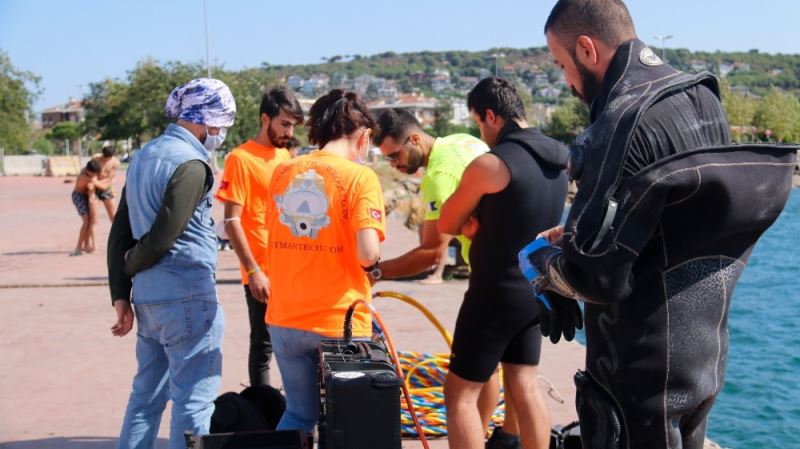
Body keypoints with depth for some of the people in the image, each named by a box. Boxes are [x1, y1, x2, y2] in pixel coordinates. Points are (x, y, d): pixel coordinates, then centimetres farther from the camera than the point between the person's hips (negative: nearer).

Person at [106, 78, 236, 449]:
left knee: (147, 393, 17)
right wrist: (132, 265, 2)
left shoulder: (144, 156, 13)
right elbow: (163, 236, -17)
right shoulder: (190, 163, -14)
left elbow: (120, 231, 13)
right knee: (193, 399, 0)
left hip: (147, 296, 9)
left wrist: (120, 293, 12)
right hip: (186, 296, -9)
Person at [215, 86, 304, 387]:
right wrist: (253, 271, -17)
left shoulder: (286, 156, 13)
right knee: (263, 346, 3)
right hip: (263, 273, -6)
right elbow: (232, 221, -12)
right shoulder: (241, 158, -9)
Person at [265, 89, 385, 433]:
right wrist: (373, 263, 1)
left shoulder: (282, 172, 5)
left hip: (285, 319, 5)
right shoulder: (359, 177, -11)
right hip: (339, 322, -4)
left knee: (299, 413, 20)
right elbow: (367, 253, -20)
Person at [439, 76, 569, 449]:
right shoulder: (557, 158, 3)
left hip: (496, 294, -8)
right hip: (535, 291, 8)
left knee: (460, 393, 3)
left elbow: (446, 224, -8)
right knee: (525, 386, 16)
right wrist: (481, 220, -1)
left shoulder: (490, 164, -20)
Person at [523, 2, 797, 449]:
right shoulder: (700, 99, 5)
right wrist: (576, 234, 15)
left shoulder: (626, 120, -23)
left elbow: (593, 274, -24)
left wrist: (544, 263, -4)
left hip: (644, 375, -9)